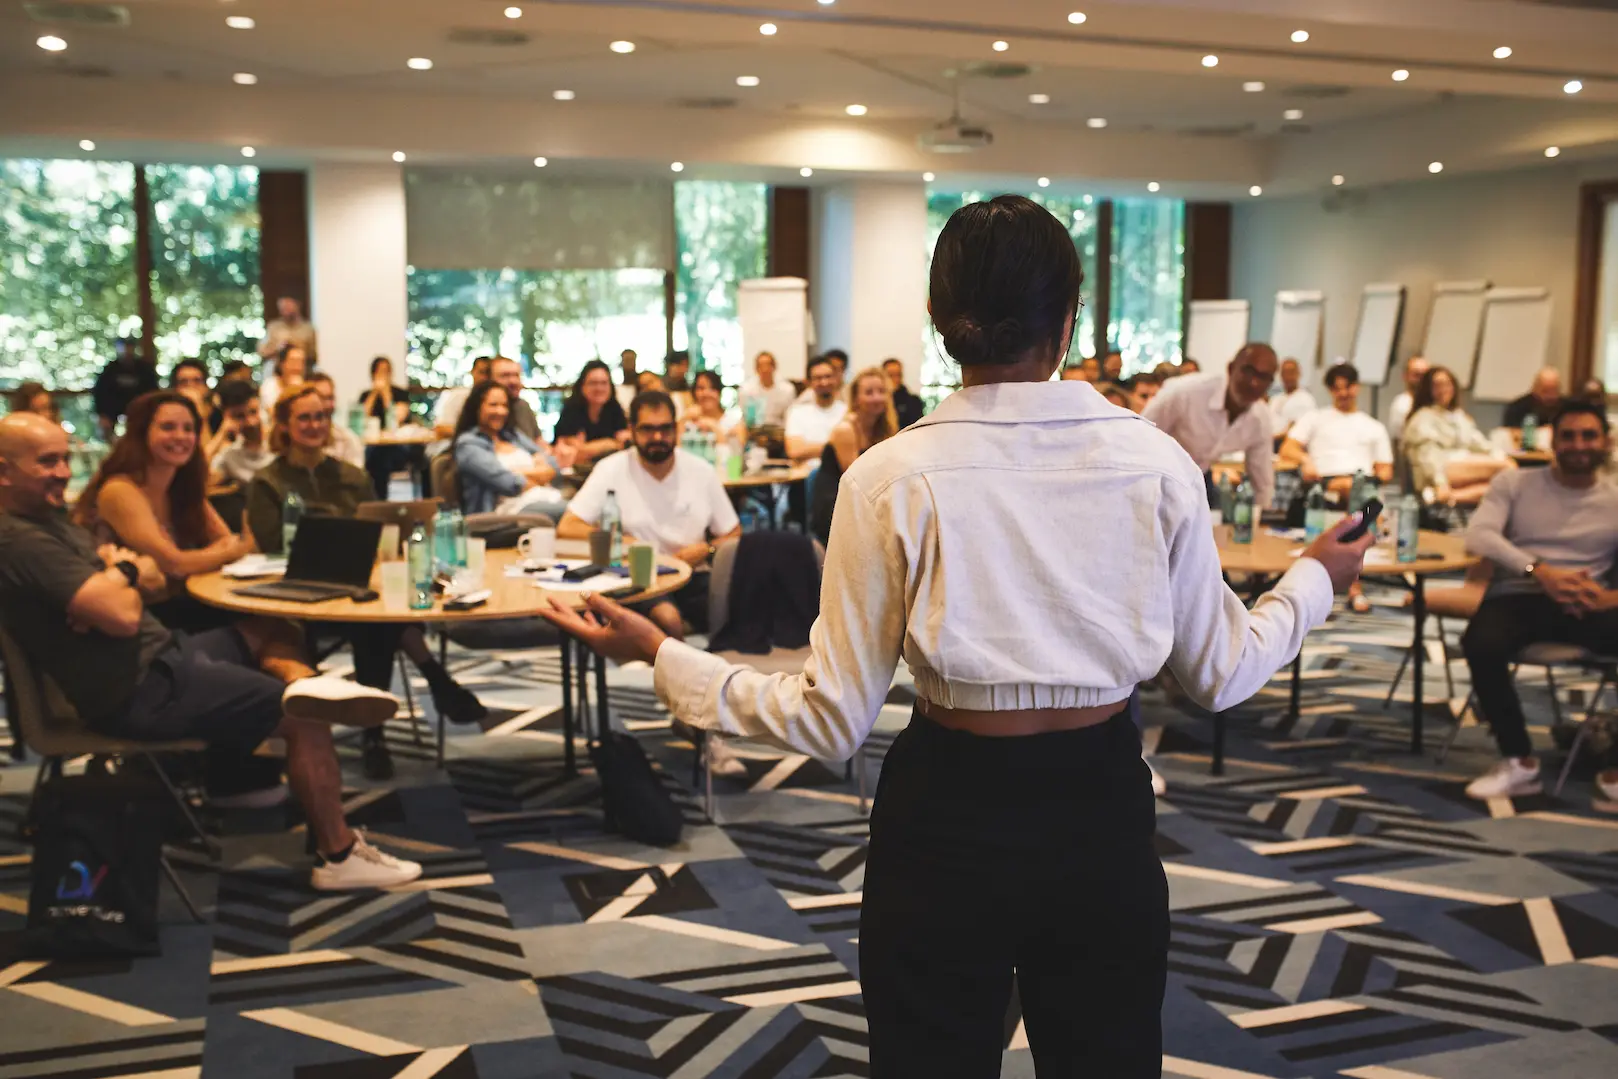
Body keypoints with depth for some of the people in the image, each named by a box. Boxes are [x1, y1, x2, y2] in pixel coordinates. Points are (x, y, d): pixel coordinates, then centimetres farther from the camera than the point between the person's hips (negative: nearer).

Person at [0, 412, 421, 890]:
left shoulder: (49, 516, 12)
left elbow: (155, 581, 13)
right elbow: (124, 616, -31)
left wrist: (121, 565, -11)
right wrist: (127, 570, -7)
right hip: (138, 691, -11)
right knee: (306, 720, -8)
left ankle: (303, 683, -16)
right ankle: (338, 857, 2)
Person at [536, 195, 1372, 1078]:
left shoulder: (894, 477, -15)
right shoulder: (1156, 462, -9)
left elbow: (832, 720, -11)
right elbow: (1220, 675, 3)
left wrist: (659, 654, -2)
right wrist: (1314, 579, 21)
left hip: (950, 819, -2)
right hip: (1102, 814, 2)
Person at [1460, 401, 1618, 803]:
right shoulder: (1514, 482, 9)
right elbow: (1479, 535, -8)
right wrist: (1540, 571, -21)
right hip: (1517, 597, -1)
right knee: (1482, 645, -35)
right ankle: (1520, 762, -14)